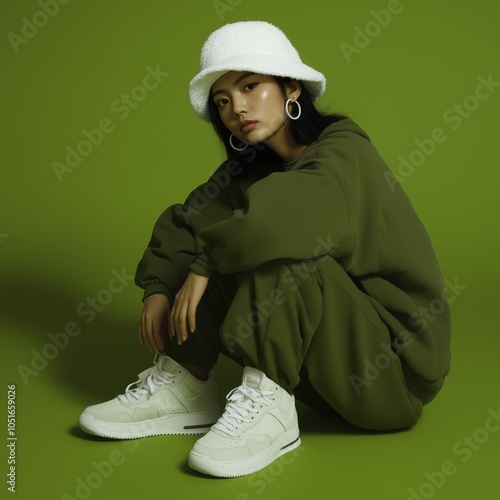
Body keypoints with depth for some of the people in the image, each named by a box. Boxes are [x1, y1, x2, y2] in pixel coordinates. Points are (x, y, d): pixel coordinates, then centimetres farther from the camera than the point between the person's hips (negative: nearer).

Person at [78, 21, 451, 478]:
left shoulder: (343, 149, -17)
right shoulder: (253, 168, 7)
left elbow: (293, 213, -37)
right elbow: (184, 221, 1)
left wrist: (206, 263, -26)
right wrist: (159, 288, -15)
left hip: (395, 365, -7)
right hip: (324, 365, 7)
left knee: (284, 249, -29)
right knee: (227, 247, -5)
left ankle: (269, 405, -23)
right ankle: (185, 388, -5)